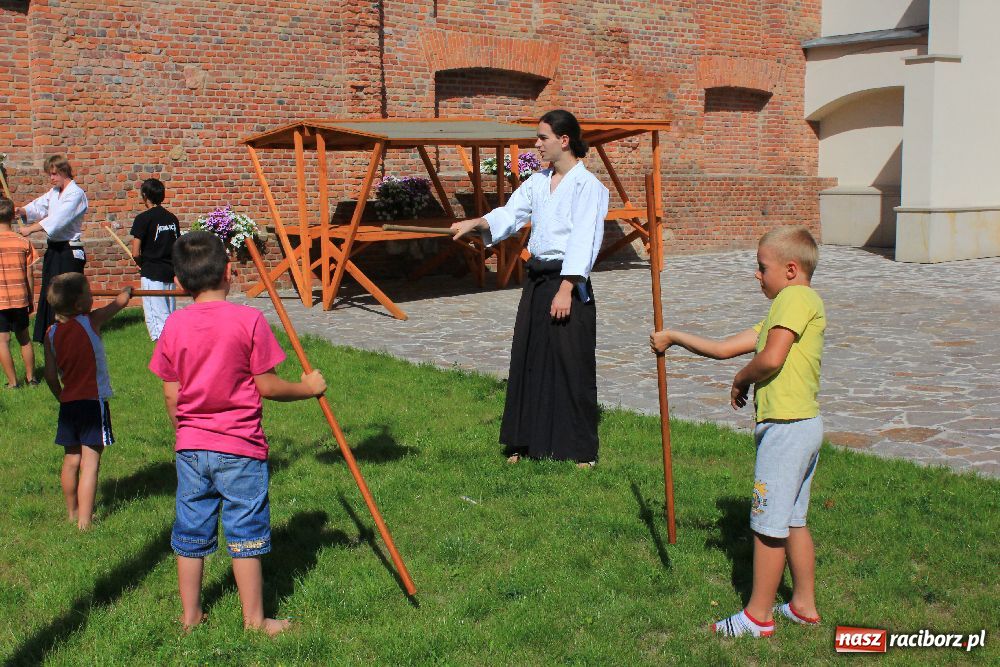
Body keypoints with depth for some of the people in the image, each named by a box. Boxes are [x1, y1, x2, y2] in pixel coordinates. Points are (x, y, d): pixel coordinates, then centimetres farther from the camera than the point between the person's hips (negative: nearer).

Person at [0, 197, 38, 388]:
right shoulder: (23, 242, -1)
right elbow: (29, 276, 3)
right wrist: (31, 300, 13)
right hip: (20, 298, 3)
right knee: (24, 337, 17)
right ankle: (31, 377, 24)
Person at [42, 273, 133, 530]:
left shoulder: (51, 334, 1)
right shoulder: (91, 321, -10)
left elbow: (50, 376, 3)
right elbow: (120, 301, 8)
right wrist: (128, 291, 29)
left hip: (68, 403, 5)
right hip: (93, 402, -5)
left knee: (71, 460, 17)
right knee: (90, 462, -4)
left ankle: (72, 512, 31)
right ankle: (84, 520, -5)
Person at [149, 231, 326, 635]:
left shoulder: (174, 325, -2)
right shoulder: (249, 320, -13)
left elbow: (171, 395, 3)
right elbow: (267, 387, -10)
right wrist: (308, 388, 6)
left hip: (191, 447, 4)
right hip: (240, 449, -3)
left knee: (190, 535, 15)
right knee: (245, 537, 7)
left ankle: (190, 615, 26)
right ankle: (254, 620, 17)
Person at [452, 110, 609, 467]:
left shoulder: (587, 185, -9)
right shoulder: (537, 182, 13)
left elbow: (583, 240, -16)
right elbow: (509, 215, 8)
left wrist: (565, 289, -22)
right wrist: (475, 223, -11)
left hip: (569, 282, -7)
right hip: (536, 279, 7)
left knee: (572, 364, -3)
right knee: (528, 359, 10)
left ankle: (581, 450, 9)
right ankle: (527, 443, 23)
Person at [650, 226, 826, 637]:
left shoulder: (795, 298, -12)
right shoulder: (785, 309, 17)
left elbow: (771, 358, -25)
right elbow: (723, 348, 19)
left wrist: (740, 380, -6)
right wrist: (674, 337, 21)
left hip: (786, 427, -10)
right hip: (805, 425, 10)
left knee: (768, 525, -1)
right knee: (793, 521, 18)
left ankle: (758, 616, 9)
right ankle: (804, 605, 27)